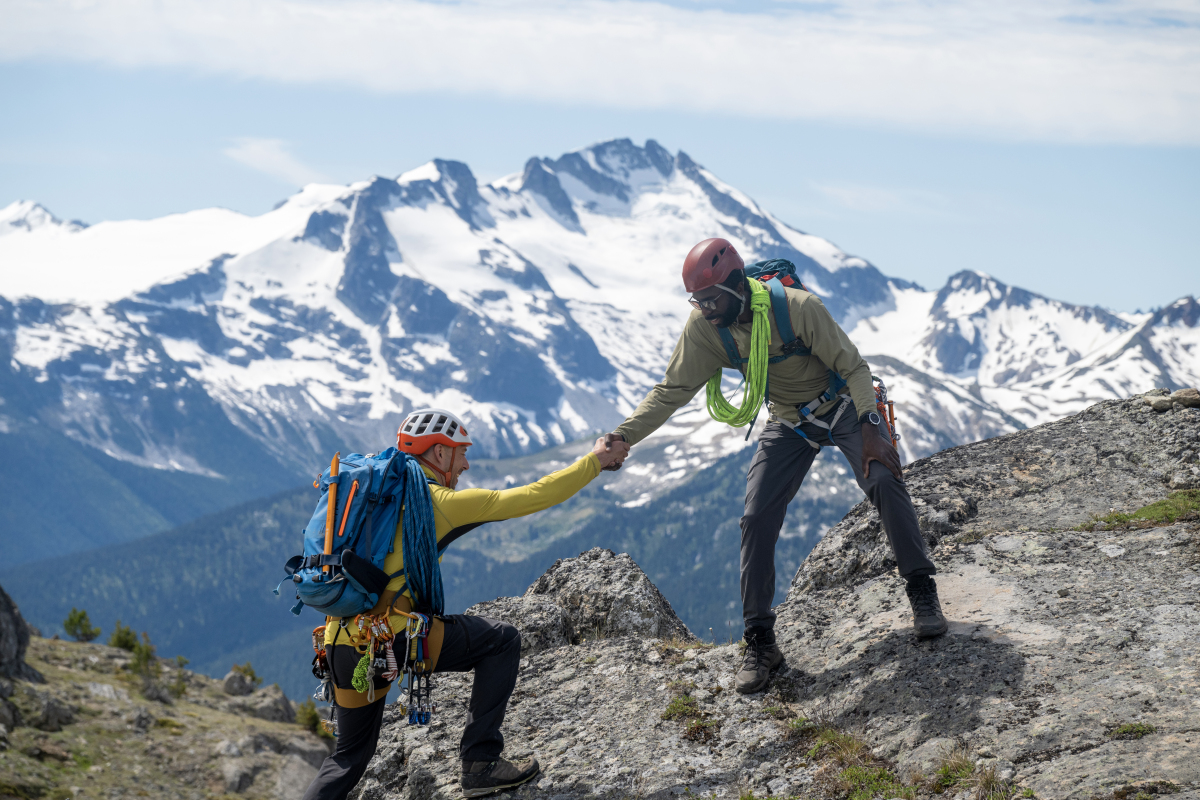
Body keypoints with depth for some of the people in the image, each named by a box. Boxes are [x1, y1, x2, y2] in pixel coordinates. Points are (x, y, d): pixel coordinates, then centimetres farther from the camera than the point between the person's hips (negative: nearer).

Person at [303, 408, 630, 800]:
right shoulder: (442, 501, -1)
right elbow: (533, 497, 1)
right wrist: (595, 461, 11)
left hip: (341, 646, 7)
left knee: (351, 754, 25)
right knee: (502, 640, 10)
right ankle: (481, 764, 6)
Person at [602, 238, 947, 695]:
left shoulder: (797, 308, -31)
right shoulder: (703, 328, -19)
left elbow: (853, 366, -22)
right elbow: (671, 390, -13)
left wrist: (870, 429, -32)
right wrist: (622, 438, -26)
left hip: (842, 405, -3)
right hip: (789, 424, 4)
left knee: (883, 480, -25)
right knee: (757, 519, -8)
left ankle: (922, 593, -6)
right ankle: (760, 643, 0)